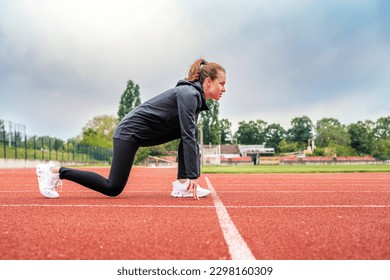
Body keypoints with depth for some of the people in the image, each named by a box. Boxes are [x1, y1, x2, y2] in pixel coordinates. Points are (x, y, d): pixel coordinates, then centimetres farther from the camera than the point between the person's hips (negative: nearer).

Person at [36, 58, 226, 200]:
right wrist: (192, 176, -21)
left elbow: (192, 137, 12)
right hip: (131, 130, -10)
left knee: (187, 131, 5)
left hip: (142, 133, 10)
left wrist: (192, 176, 9)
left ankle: (181, 185, 3)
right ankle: (56, 171, 1)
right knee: (113, 188, -8)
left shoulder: (195, 98, 11)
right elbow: (189, 137, -23)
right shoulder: (189, 94, -17)